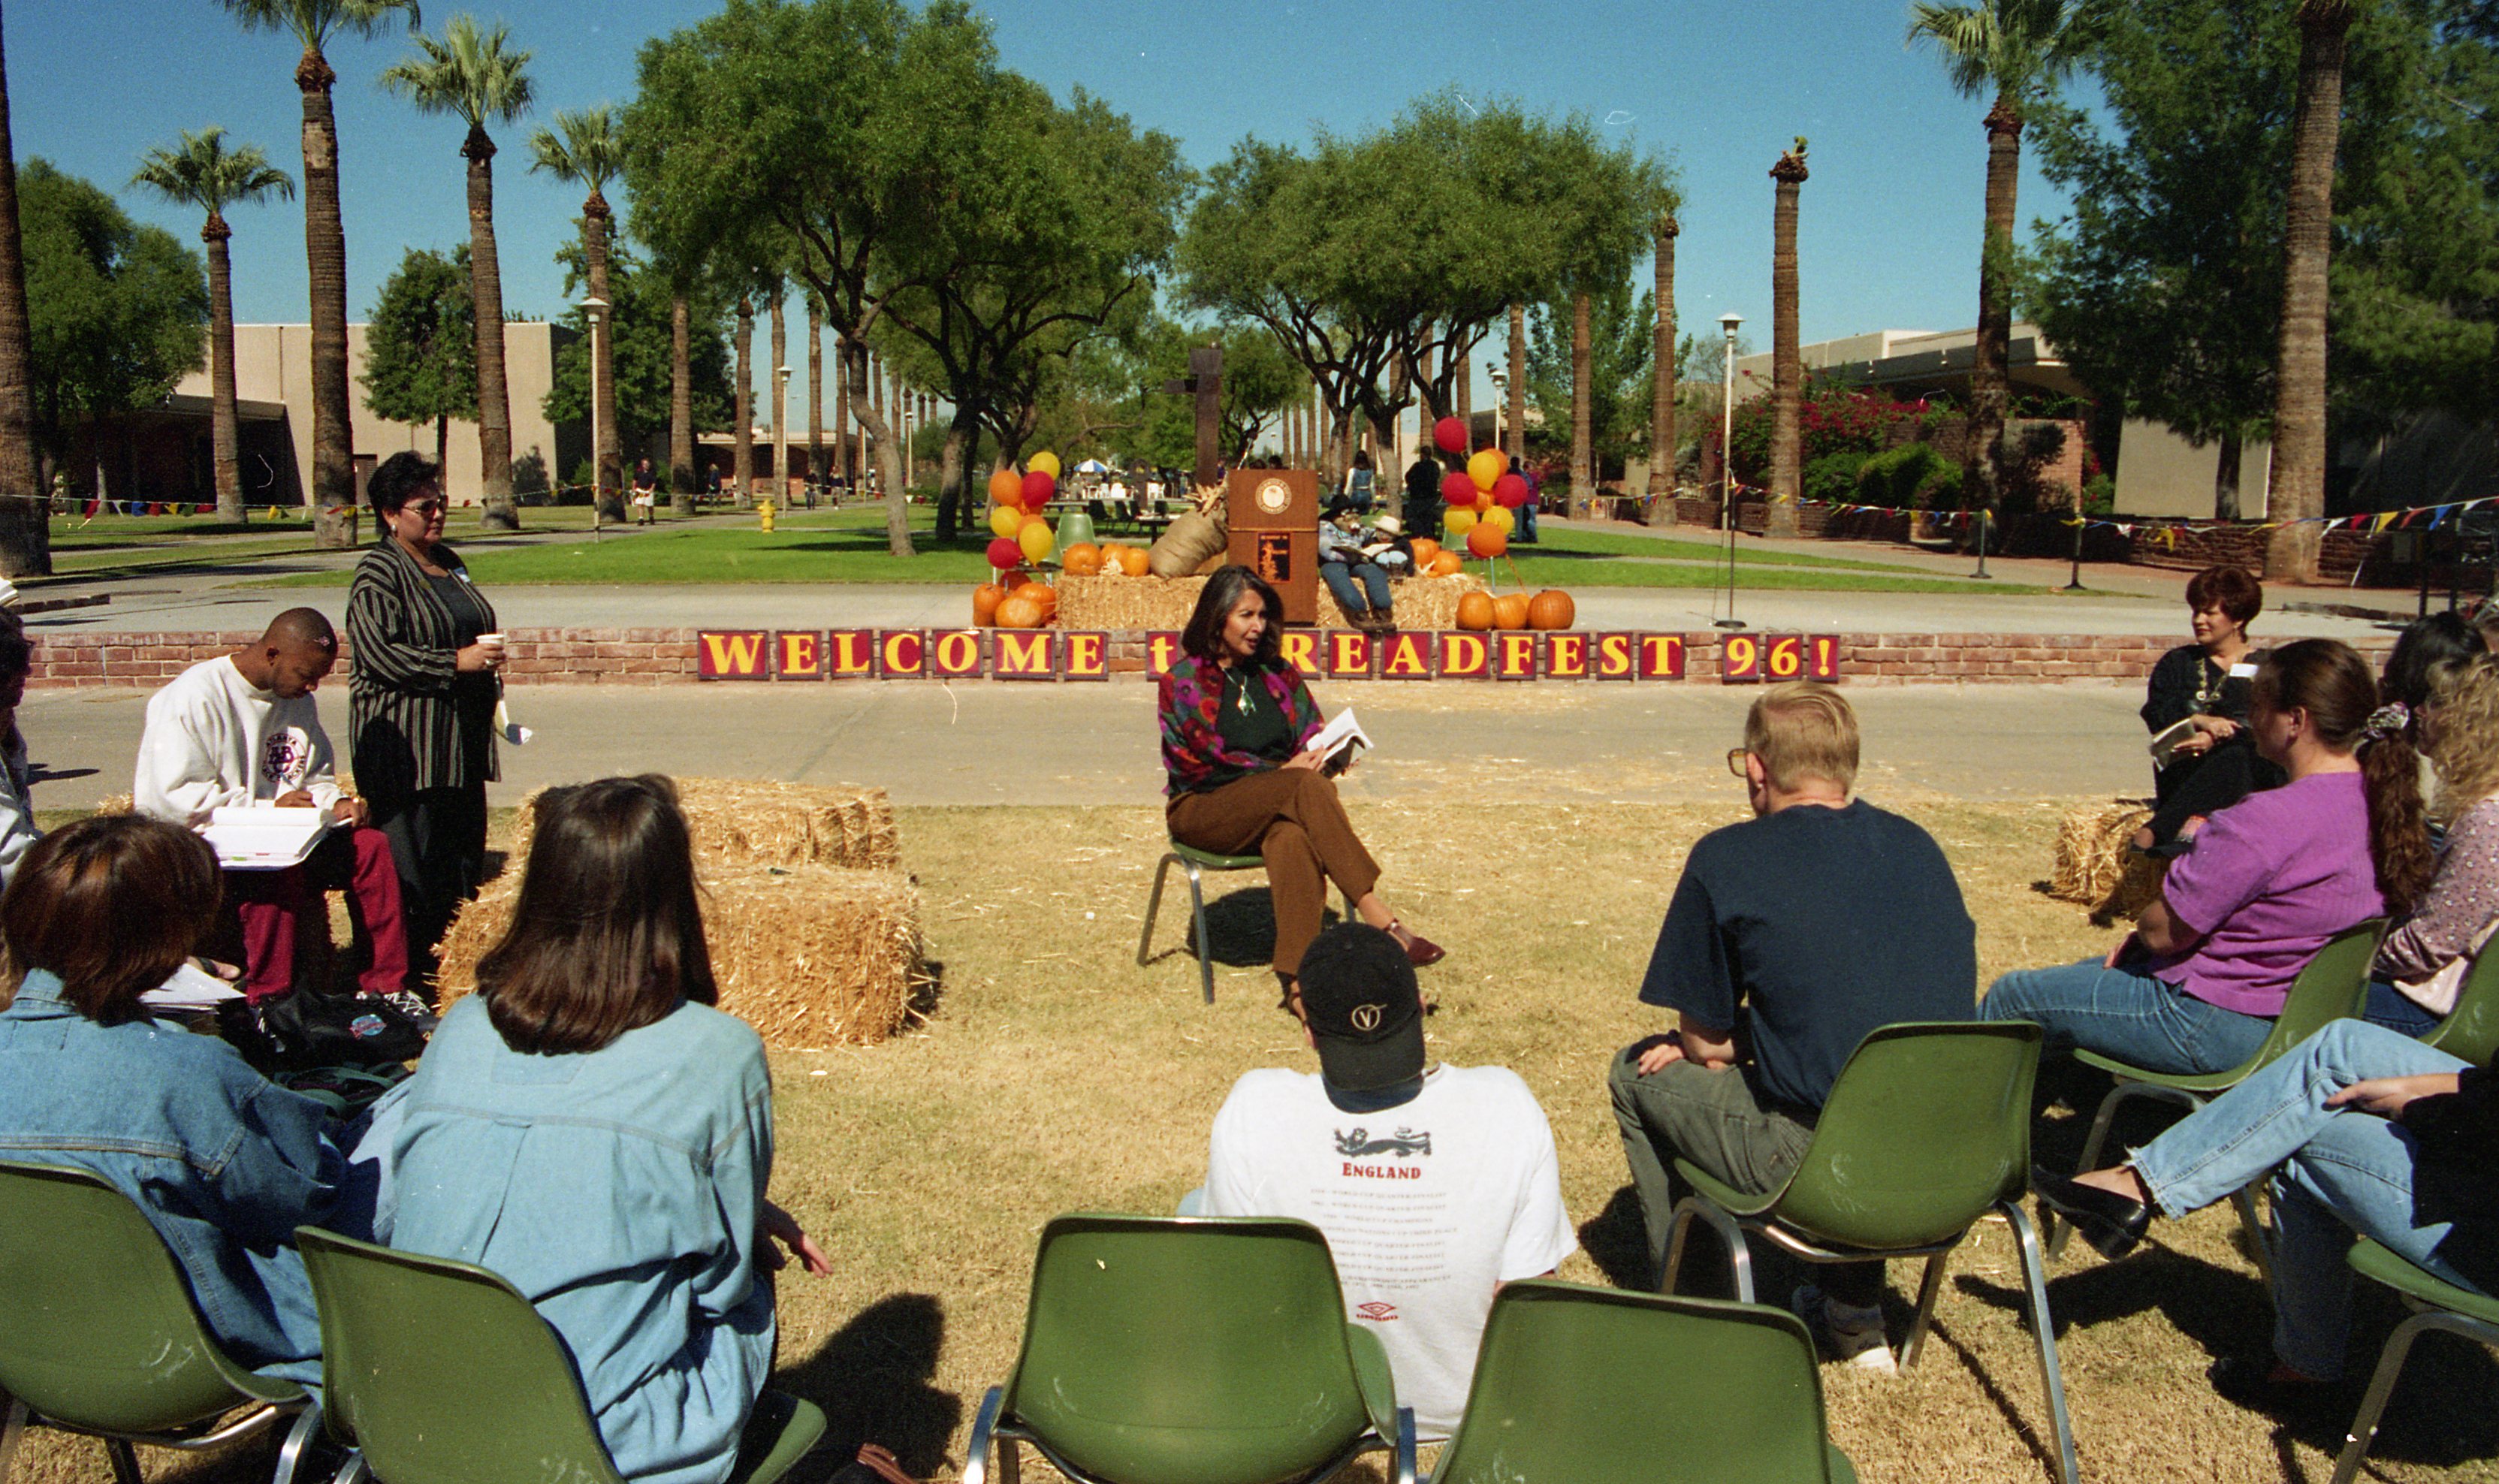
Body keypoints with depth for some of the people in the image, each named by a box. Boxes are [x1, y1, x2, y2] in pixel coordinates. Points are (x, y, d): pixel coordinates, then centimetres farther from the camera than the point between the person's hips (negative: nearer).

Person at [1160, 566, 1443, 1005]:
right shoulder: (1181, 683, 1)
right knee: (1306, 787, -34)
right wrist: (1282, 772, -15)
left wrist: (1322, 754, -11)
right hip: (1203, 811, -4)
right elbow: (1201, 763, -8)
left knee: (1291, 835, -37)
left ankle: (1297, 979, -48)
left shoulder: (1278, 673, 16)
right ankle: (1380, 919, -40)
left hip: (1275, 808, 4)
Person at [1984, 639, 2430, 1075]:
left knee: (2012, 995, 6)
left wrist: (2141, 926, 3)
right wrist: (2148, 931, 8)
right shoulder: (2380, 804, 0)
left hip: (2219, 1029, -10)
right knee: (2088, 970, 30)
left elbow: (2162, 933, -21)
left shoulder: (2269, 820, -30)